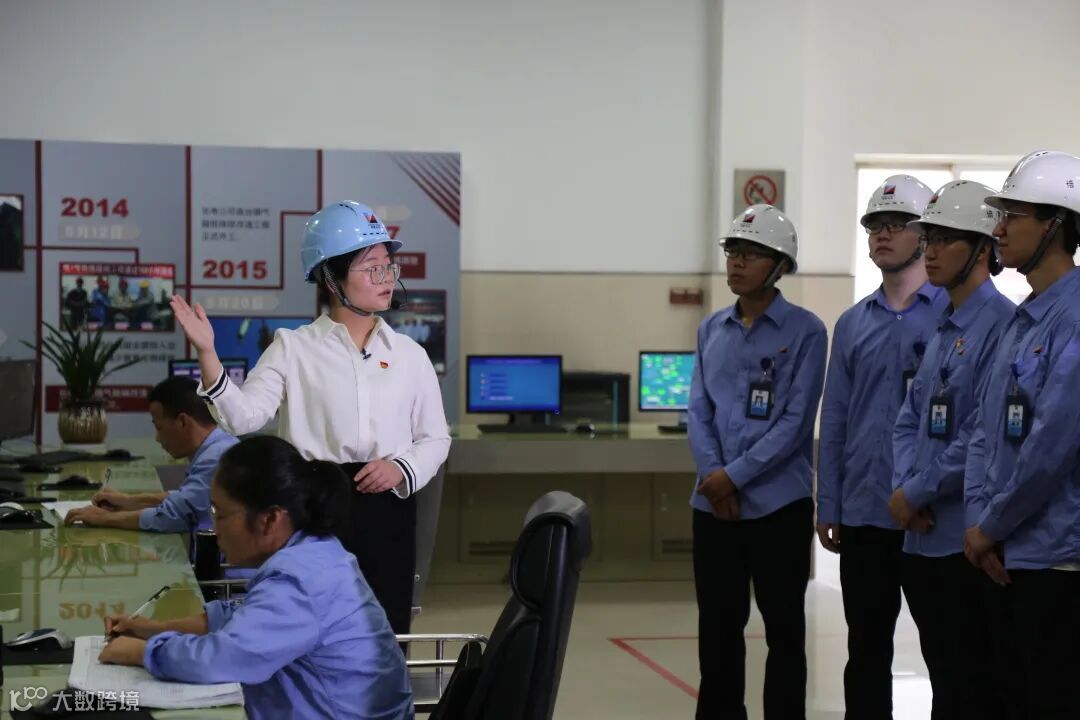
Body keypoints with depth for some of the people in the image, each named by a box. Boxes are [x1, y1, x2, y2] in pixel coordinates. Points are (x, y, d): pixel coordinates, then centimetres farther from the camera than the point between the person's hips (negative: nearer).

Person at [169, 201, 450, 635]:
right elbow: (243, 417, -10)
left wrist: (402, 468, -9)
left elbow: (435, 438, 11)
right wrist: (207, 355, -22)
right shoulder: (293, 348, 1)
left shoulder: (409, 354, 8)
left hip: (387, 507, 2)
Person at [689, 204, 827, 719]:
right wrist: (712, 475, -9)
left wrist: (735, 475, -14)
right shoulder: (711, 330, 11)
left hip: (778, 504, -4)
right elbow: (698, 412, 7)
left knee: (783, 629, 5)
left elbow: (795, 420, -10)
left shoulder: (804, 331, -4)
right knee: (717, 628, 11)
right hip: (714, 504, 5)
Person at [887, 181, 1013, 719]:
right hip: (924, 539, 9)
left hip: (970, 539, -9)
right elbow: (908, 421, 16)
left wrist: (916, 494, -12)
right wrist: (904, 488, -2)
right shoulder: (942, 330, 16)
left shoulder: (1002, 325, -14)